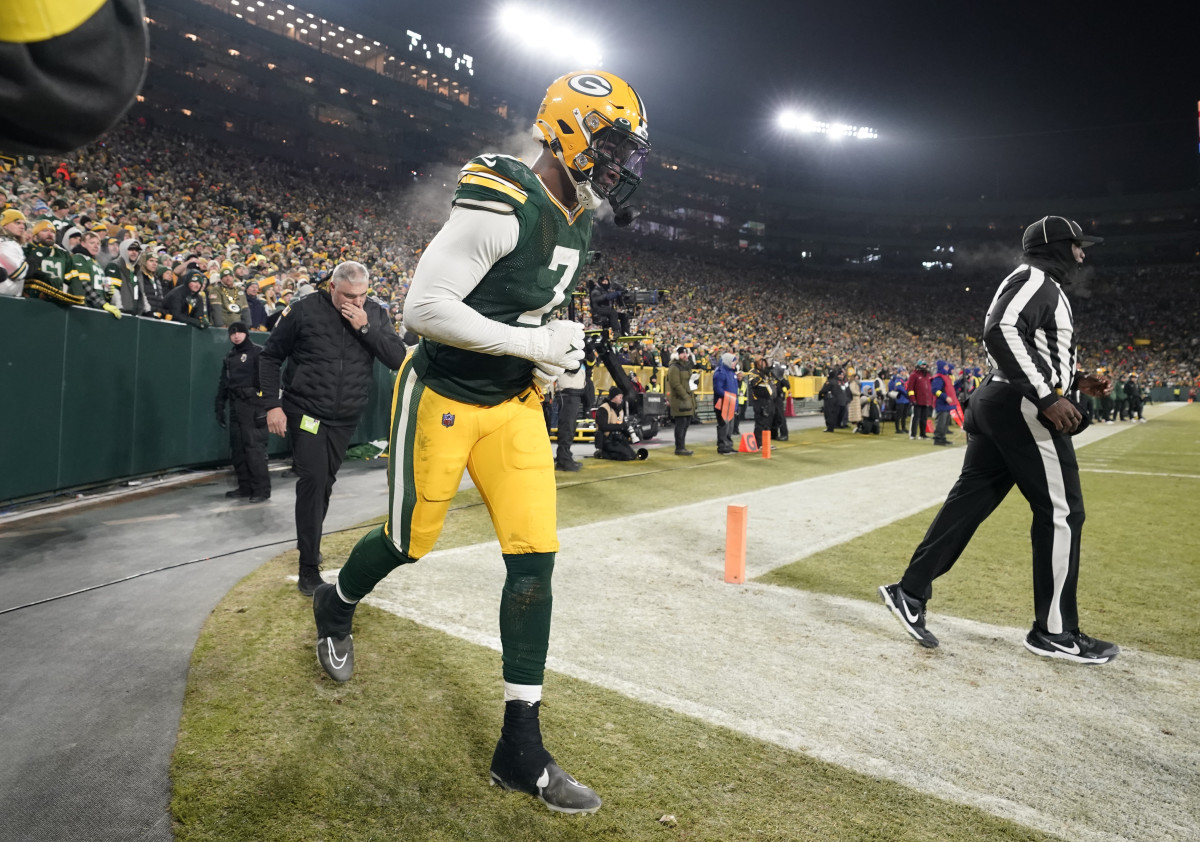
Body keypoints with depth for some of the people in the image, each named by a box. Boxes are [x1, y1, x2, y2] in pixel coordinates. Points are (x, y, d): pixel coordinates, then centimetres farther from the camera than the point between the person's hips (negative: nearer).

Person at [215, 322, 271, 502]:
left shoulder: (257, 352, -2)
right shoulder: (229, 357, 21)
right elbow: (223, 383, 24)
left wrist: (264, 405, -19)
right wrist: (219, 407, 18)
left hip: (253, 405, -8)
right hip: (235, 406, 8)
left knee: (254, 447, -11)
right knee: (237, 448, 9)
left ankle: (262, 489, -8)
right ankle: (245, 486, 18)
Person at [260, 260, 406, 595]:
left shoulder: (375, 315, -2)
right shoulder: (305, 310, -10)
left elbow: (398, 359, -12)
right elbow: (271, 357, -3)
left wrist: (365, 328, -22)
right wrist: (273, 405, -9)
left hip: (345, 417, 4)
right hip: (304, 410, -3)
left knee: (325, 480, 16)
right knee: (313, 478, -13)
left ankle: (309, 540, 41)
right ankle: (309, 567, -6)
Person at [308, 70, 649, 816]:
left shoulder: (578, 222, 7)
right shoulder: (500, 208, -22)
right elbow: (424, 308, -26)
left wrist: (556, 349, 2)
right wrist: (534, 344, -24)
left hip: (515, 404, 7)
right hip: (446, 399, -7)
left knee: (535, 559, -3)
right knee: (411, 544, 12)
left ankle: (521, 747, 9)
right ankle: (336, 607, 50)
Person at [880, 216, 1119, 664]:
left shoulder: (1037, 286, 27)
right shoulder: (1035, 278, -6)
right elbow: (1001, 333, -24)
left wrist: (1077, 381, 20)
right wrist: (1047, 398, -25)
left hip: (993, 405, 10)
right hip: (1022, 408, -10)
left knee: (969, 502, 6)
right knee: (1061, 513, -3)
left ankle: (910, 593, 5)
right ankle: (1055, 631, 6)